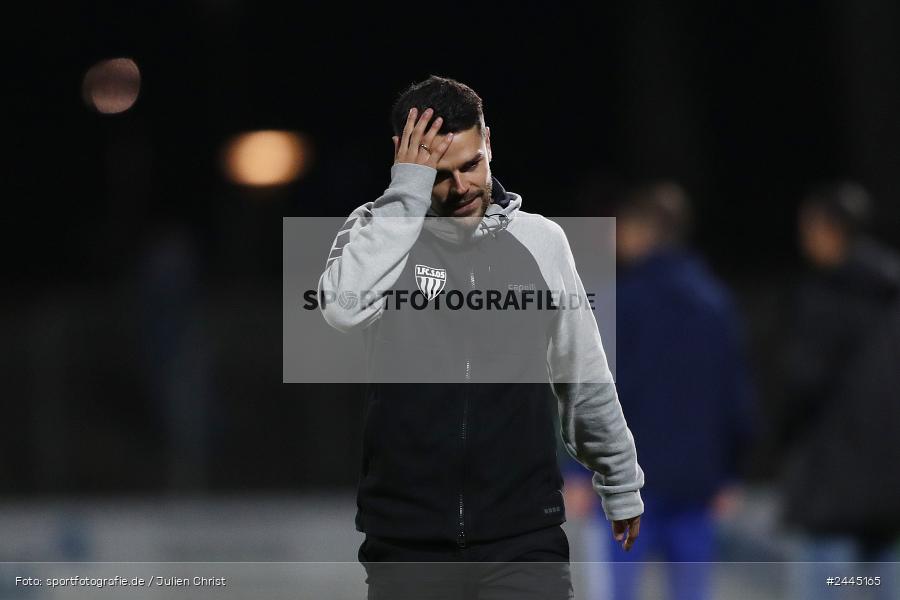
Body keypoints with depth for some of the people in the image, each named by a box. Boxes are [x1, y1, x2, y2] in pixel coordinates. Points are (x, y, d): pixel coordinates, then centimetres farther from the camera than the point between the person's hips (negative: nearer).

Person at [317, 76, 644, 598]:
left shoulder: (540, 241, 3)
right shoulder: (381, 230, -2)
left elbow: (586, 379, 13)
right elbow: (343, 307, -25)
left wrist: (622, 484, 20)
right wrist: (406, 192, -21)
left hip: (522, 535, 0)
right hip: (406, 537, 0)